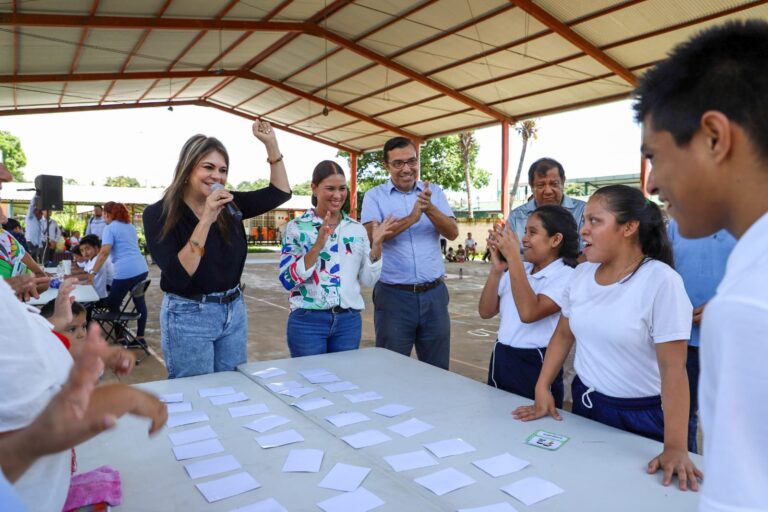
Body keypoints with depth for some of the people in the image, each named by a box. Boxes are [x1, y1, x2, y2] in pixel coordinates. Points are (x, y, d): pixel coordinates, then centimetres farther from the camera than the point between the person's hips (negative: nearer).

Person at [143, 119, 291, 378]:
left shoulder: (229, 205, 0)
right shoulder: (158, 213, -12)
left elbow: (280, 192, 4)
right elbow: (177, 276, -22)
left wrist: (271, 144, -4)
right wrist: (205, 221, -28)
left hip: (234, 311, 5)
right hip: (188, 316, -4)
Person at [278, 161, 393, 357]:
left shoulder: (357, 229, 6)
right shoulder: (297, 227, -4)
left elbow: (368, 280, 6)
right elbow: (288, 280, -11)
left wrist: (376, 246, -8)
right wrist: (318, 246, -21)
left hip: (349, 321, 4)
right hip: (307, 321, -3)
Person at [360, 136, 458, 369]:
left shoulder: (435, 192, 7)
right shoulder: (375, 196, 0)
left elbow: (453, 233, -4)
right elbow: (372, 234, -16)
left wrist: (429, 208, -20)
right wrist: (411, 218, -25)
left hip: (434, 293, 3)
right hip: (393, 295, -2)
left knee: (438, 370, 13)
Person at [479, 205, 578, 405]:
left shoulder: (567, 276, -12)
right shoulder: (517, 269, 4)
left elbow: (529, 312, -27)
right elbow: (486, 312, 2)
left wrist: (513, 257, -24)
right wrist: (497, 269, -10)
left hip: (536, 365, -6)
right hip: (500, 360, 6)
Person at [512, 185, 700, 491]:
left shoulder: (661, 281, -20)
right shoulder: (581, 273, -2)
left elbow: (673, 368, -23)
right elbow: (564, 334, 7)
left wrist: (675, 447, -26)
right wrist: (542, 390, 2)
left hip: (642, 417, -5)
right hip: (585, 402, 5)